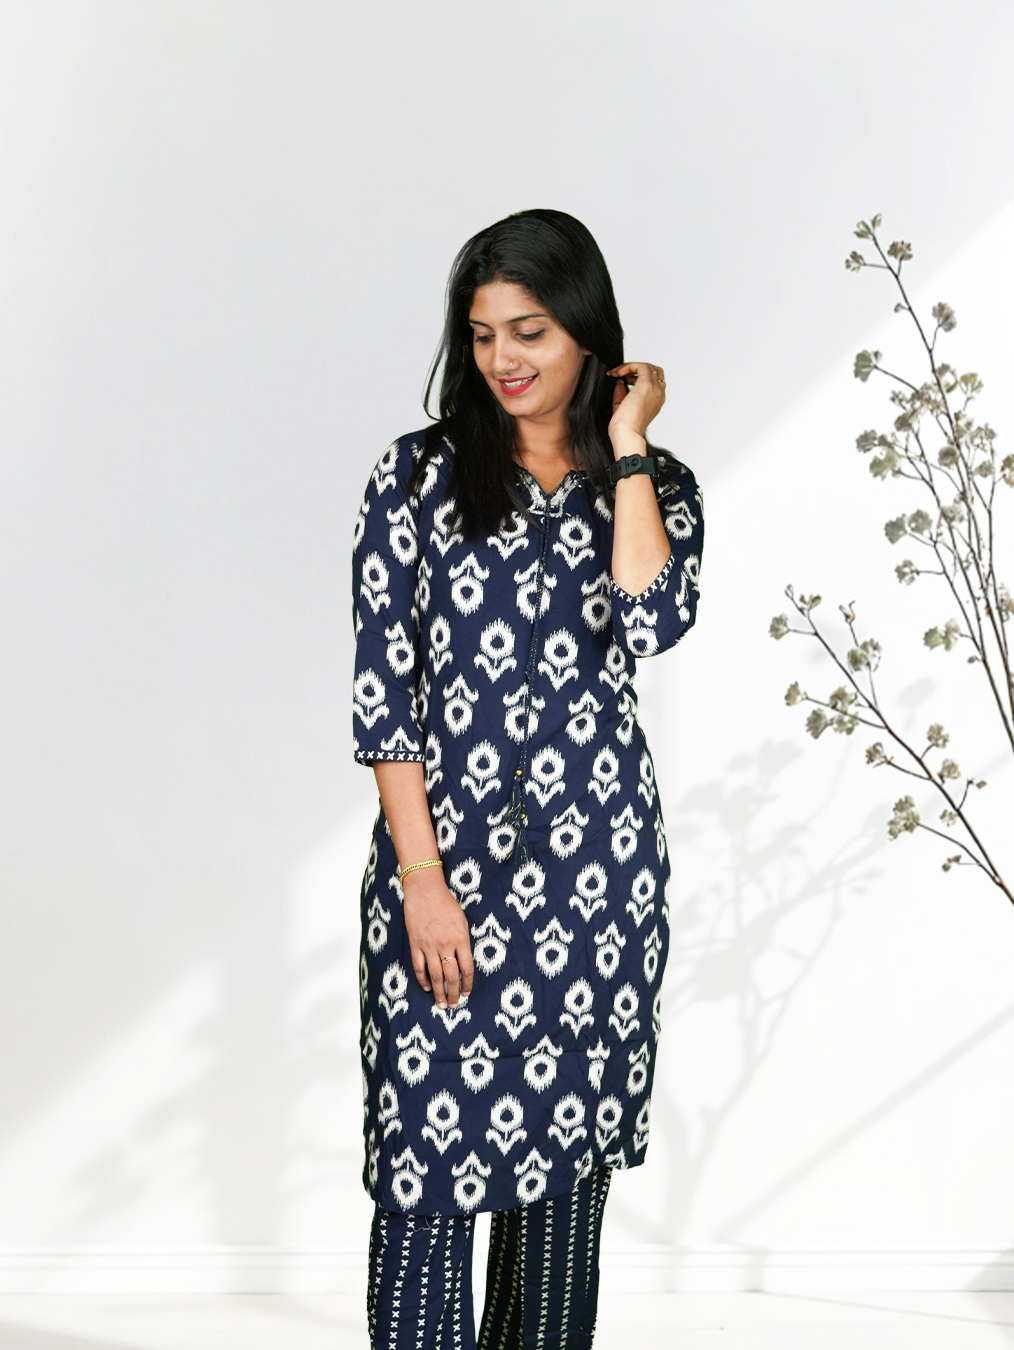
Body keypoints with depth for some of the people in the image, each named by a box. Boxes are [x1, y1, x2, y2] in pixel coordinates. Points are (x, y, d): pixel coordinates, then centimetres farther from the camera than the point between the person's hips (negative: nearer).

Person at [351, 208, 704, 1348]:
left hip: (598, 863, 2)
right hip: (444, 849, -1)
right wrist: (422, 874, -9)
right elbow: (382, 685, -2)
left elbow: (652, 622, -15)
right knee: (427, 1166, -2)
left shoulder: (655, 483, 7)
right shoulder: (418, 474, 3)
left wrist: (626, 442, -7)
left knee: (565, 1159, 11)